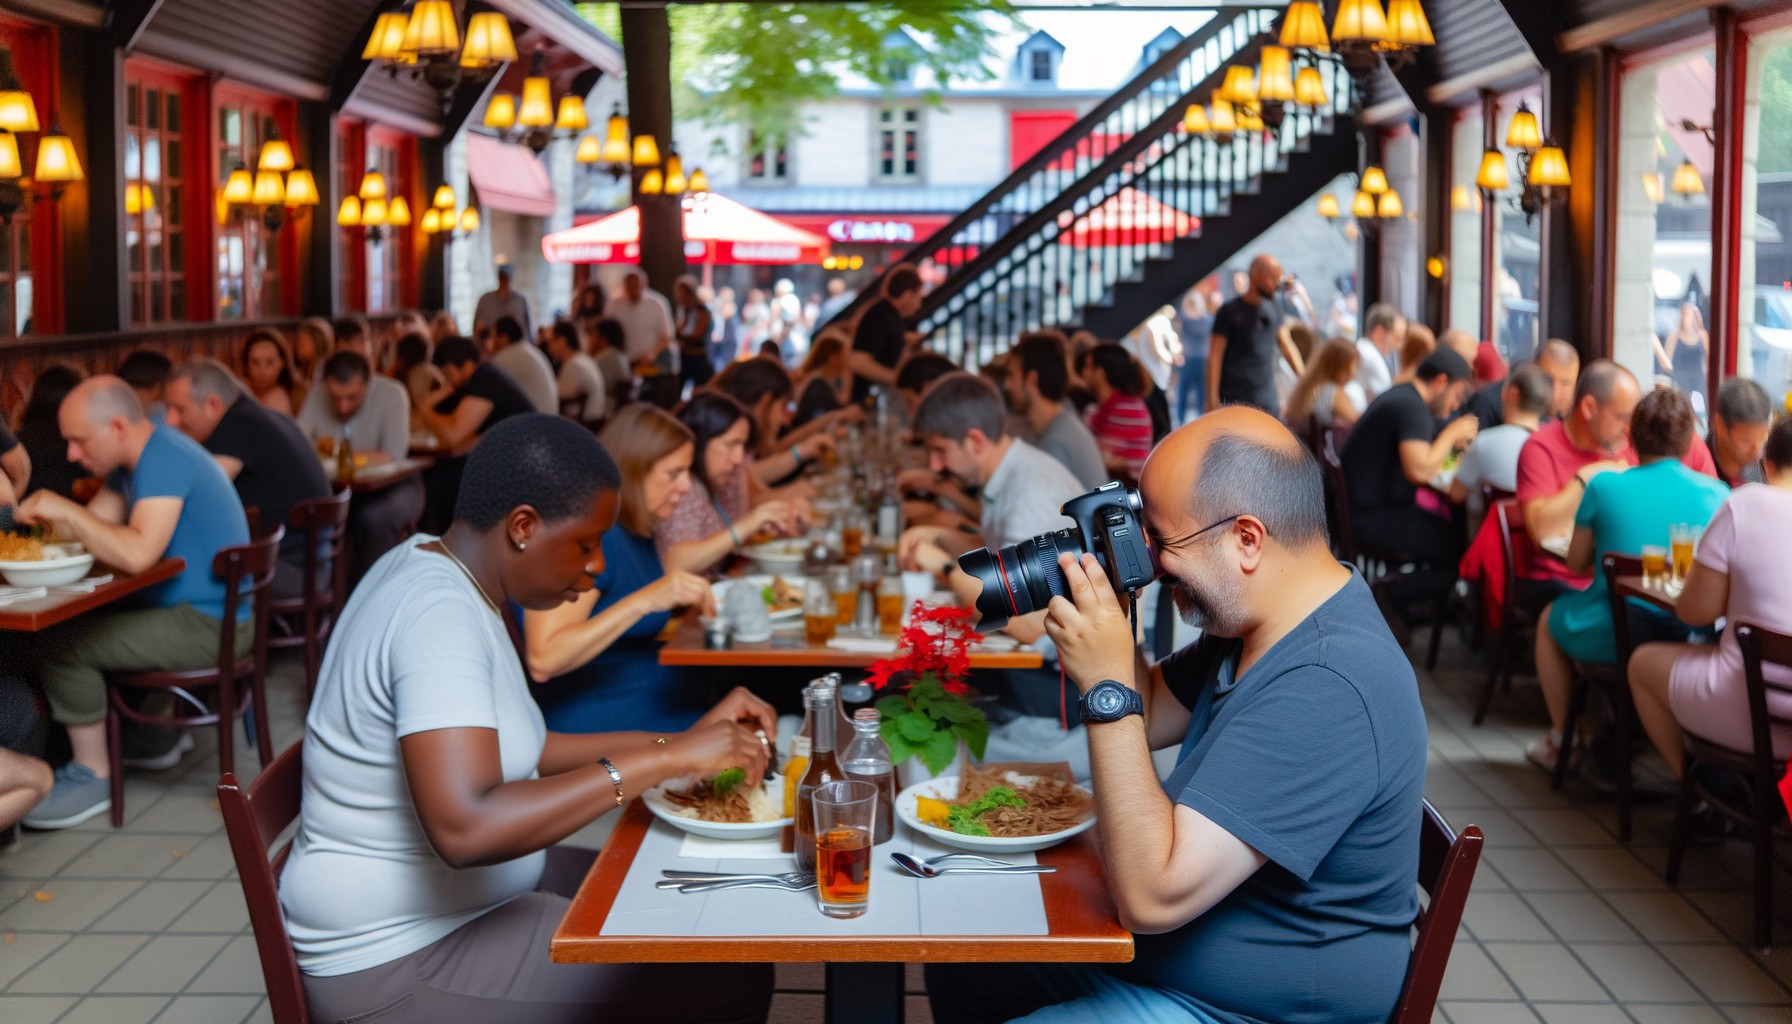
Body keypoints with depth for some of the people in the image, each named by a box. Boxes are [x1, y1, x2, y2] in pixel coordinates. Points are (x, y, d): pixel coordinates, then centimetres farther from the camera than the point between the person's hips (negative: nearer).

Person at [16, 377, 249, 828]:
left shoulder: (164, 460, -21)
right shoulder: (137, 457, 11)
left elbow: (137, 553, -33)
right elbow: (97, 526, 13)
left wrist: (66, 509, -23)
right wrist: (47, 515, -4)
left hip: (211, 625, -10)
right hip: (194, 609, 10)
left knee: (62, 645, -12)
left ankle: (93, 777, 3)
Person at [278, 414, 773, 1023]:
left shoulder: (437, 569, 5)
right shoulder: (439, 613, -24)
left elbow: (511, 748, 13)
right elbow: (466, 828, -35)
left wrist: (681, 740, 5)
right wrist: (662, 761, -31)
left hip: (459, 898, 10)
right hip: (399, 957, -10)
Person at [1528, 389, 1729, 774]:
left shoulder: (1603, 486, -4)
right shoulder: (1716, 493, 0)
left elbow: (1577, 562, 8)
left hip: (1612, 638, -1)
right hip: (1691, 641, 2)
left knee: (1550, 618, 30)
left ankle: (1559, 741, 36)